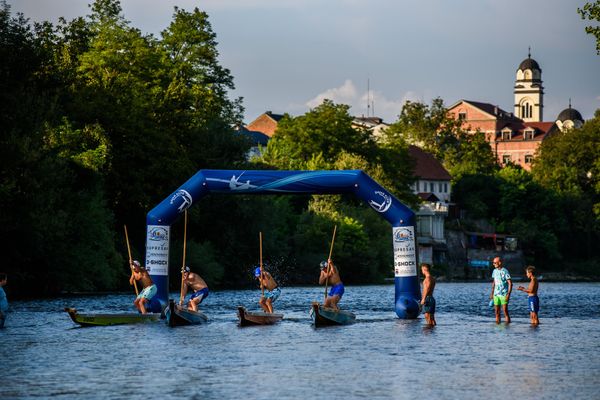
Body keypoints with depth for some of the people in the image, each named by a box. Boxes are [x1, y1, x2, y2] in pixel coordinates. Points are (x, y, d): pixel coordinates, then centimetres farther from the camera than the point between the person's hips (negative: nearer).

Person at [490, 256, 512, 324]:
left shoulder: (505, 271, -10)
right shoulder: (495, 271, 10)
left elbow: (510, 283, -11)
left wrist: (508, 294, -18)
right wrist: (492, 293, 17)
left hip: (504, 295, -6)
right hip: (496, 294, 6)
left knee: (505, 311, -9)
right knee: (497, 312, 6)